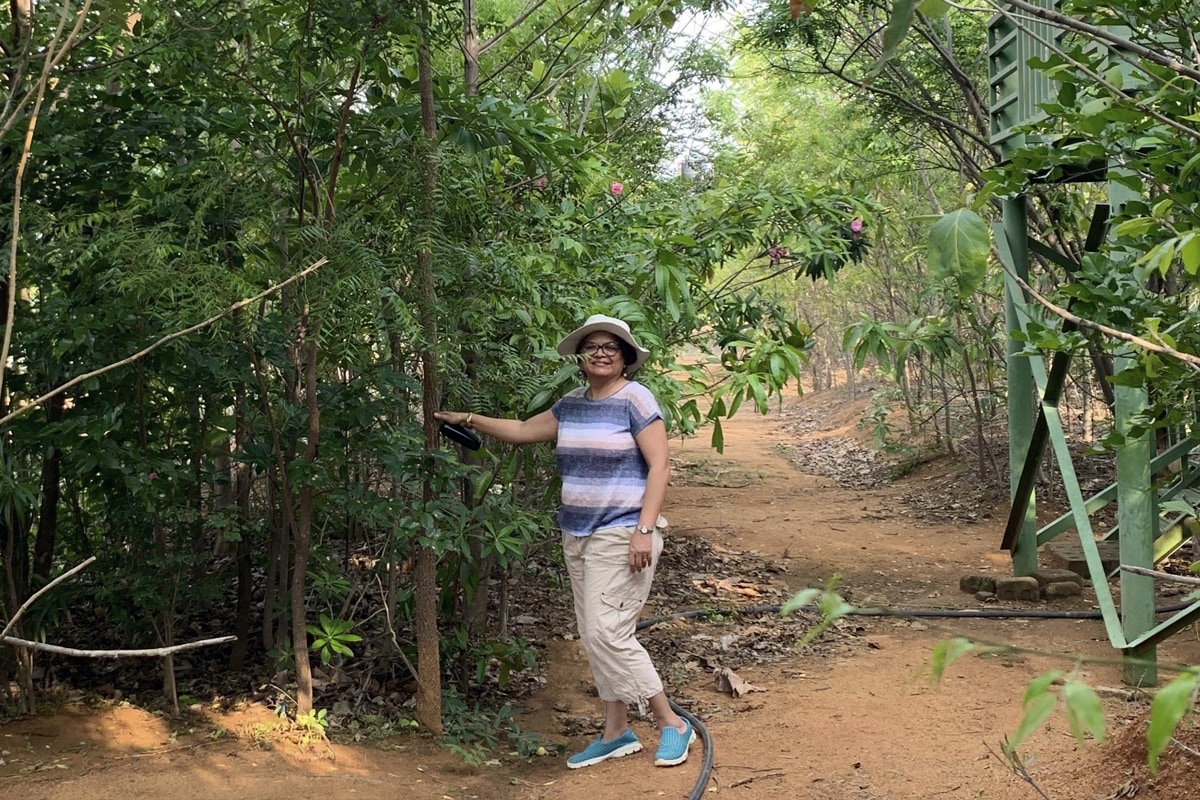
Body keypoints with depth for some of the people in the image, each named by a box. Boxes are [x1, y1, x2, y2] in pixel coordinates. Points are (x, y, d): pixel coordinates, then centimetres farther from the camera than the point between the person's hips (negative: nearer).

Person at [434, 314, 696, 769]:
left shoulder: (635, 399, -9)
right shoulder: (572, 405, 11)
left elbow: (659, 465, -13)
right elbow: (523, 431, 23)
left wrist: (644, 530, -19)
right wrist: (469, 421, 22)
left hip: (621, 536, -7)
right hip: (577, 535, 8)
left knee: (607, 631, -12)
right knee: (593, 635, 9)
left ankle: (672, 724, 1)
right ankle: (616, 733, 18)